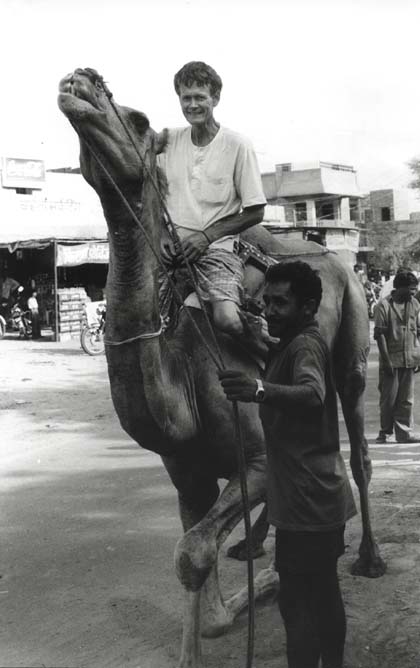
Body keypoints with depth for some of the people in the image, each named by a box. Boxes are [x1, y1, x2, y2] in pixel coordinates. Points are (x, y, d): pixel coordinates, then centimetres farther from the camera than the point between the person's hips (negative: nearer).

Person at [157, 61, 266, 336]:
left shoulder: (237, 145, -2)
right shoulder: (167, 140, 8)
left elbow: (255, 212, -1)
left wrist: (207, 235, -10)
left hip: (217, 246, -3)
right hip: (170, 248, 4)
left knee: (227, 319, -29)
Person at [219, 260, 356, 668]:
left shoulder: (304, 345, -19)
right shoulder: (292, 344, 14)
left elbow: (312, 393, -42)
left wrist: (260, 390, -57)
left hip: (307, 501, -10)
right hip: (319, 497, 10)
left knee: (298, 600, -4)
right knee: (323, 593, 20)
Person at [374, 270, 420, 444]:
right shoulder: (383, 306, -7)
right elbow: (380, 335, -9)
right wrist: (386, 360, -12)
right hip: (391, 360, -4)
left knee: (406, 399, 6)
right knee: (388, 398, 4)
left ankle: (404, 431, 12)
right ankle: (385, 431, 17)